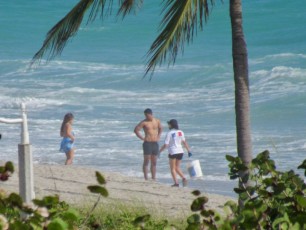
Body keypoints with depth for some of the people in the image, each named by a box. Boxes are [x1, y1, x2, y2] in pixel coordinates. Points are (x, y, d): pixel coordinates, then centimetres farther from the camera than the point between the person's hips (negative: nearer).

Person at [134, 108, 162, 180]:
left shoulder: (157, 121, 8)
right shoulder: (144, 122, -6)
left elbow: (160, 128, 27)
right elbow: (136, 130, -4)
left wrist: (158, 136, 14)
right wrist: (142, 138, -7)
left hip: (155, 143, 5)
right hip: (147, 143, -5)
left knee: (154, 163, 8)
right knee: (146, 161, -7)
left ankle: (153, 179, 12)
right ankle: (146, 178, -7)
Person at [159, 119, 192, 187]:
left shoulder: (169, 133, -11)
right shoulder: (180, 132, 4)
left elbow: (165, 145, -12)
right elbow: (184, 142, 7)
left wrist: (159, 151, -3)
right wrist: (189, 150, 14)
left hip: (173, 152, -5)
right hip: (180, 151, 5)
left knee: (173, 168, 6)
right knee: (177, 167, 17)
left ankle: (176, 183, -1)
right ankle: (184, 178, -4)